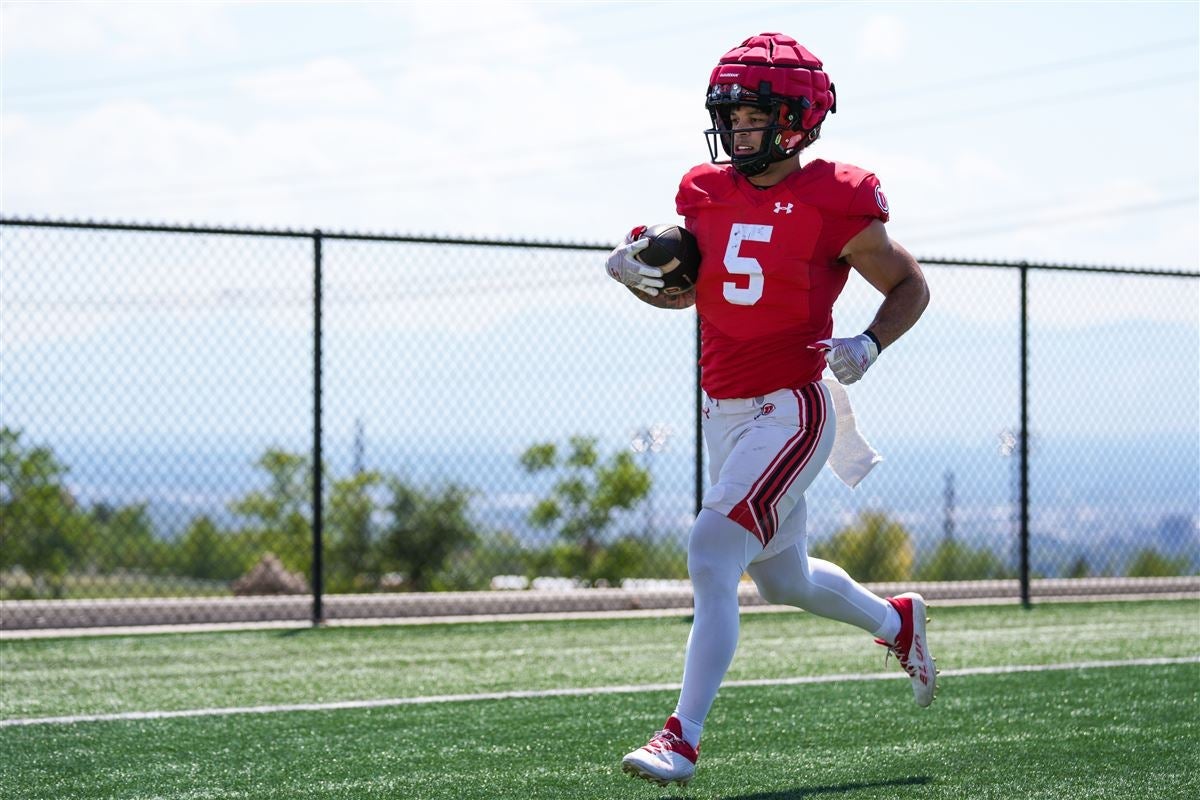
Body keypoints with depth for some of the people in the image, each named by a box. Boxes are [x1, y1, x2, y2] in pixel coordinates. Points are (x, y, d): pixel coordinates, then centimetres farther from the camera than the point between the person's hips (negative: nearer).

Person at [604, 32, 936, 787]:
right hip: (726, 413, 7)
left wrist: (869, 344, -17)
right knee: (786, 580, 21)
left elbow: (910, 285, 0)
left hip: (792, 409, -7)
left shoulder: (832, 205, -11)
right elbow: (686, 291, 19)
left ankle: (683, 738, -19)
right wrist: (634, 272, -2)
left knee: (710, 554, -21)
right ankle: (897, 620, 50)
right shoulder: (706, 194, 5)